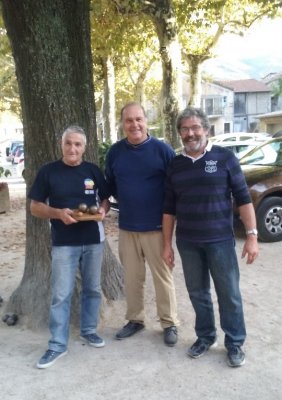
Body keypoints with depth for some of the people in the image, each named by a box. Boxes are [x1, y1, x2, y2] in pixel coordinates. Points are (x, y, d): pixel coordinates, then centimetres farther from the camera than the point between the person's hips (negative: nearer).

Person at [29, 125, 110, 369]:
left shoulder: (93, 171, 4)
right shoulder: (48, 172, -3)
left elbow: (105, 199, 12)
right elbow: (35, 207, -2)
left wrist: (102, 210, -11)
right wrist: (58, 213, -19)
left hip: (94, 240, 3)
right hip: (63, 243, -3)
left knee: (92, 289, 14)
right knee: (61, 294, -2)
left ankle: (89, 330, 32)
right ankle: (57, 344, 9)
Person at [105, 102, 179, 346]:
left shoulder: (162, 149, -9)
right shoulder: (115, 151, 3)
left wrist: (167, 211, -1)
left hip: (156, 226, -4)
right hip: (127, 227, 4)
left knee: (162, 276, 5)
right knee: (132, 277, 14)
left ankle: (170, 323, 19)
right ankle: (135, 320, 29)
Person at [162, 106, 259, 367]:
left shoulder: (225, 157, -4)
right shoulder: (175, 165, 6)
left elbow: (243, 198, -5)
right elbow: (169, 208, 9)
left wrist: (252, 235, -11)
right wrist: (167, 244, 6)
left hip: (220, 240, -3)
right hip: (187, 243, 3)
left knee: (229, 293, 5)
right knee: (198, 293, 13)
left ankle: (235, 343, 21)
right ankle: (205, 337, 31)